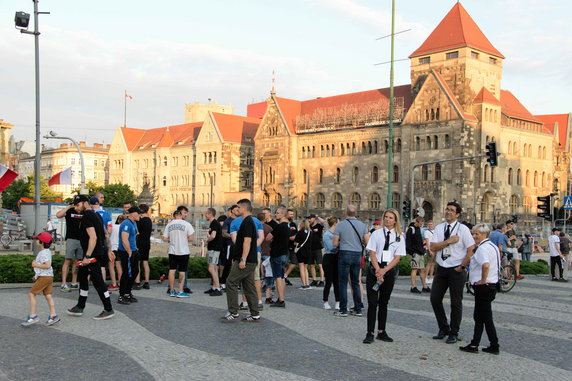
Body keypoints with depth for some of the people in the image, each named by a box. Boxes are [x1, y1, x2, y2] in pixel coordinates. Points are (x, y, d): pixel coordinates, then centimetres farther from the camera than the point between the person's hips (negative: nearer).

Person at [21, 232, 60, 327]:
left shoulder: (43, 253, -17)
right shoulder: (48, 252, 15)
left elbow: (47, 265, -27)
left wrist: (36, 265, -18)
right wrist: (37, 275, 26)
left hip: (44, 277, -10)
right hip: (49, 276, 10)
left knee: (31, 294, -3)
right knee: (48, 296, 9)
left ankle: (33, 316, -3)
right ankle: (53, 316, 7)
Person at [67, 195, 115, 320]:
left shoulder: (86, 217, -16)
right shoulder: (96, 215, 15)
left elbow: (93, 237, -25)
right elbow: (105, 234, 19)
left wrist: (87, 256, -25)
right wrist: (109, 250, 22)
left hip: (92, 254, -11)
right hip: (98, 252, 11)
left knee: (98, 281, -5)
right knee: (82, 277, 18)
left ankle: (108, 310, 1)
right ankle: (79, 307, 27)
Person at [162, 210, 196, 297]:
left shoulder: (169, 225, 2)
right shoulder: (186, 224, -8)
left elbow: (164, 239, 3)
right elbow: (191, 238, -11)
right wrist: (185, 240, 8)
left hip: (172, 251, 3)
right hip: (183, 251, -3)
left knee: (172, 270, 9)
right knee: (182, 272, 2)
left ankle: (172, 291, 13)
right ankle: (181, 292, 2)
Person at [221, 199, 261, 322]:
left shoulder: (247, 222, -13)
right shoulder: (249, 221, 18)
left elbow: (247, 241, -21)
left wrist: (243, 259, -23)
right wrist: (236, 258, 25)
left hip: (245, 261, -10)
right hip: (251, 261, 10)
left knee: (231, 283, -5)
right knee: (249, 287, 10)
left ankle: (233, 313, -3)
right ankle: (255, 315, 12)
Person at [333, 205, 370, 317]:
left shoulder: (341, 225, -5)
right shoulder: (362, 225, 4)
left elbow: (335, 244, -4)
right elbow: (367, 242, 2)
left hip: (345, 254, -4)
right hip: (357, 254, 4)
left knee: (343, 283, 1)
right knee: (356, 283, 12)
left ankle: (343, 310, 1)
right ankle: (358, 309, 14)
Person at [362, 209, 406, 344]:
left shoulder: (399, 237, 5)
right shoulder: (376, 234, 3)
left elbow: (397, 257, -1)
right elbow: (372, 253, -3)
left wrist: (384, 270, -13)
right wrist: (378, 270, -14)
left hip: (389, 271, 2)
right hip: (374, 269, -2)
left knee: (384, 303, 10)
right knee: (372, 302, -4)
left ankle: (381, 332, 18)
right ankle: (370, 333, -2)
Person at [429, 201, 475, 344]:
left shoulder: (463, 229, -7)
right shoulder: (439, 228, 4)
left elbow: (471, 249, -9)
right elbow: (433, 247, -5)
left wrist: (461, 266, -10)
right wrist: (449, 241, -16)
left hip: (456, 270, -4)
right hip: (441, 268, 4)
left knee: (456, 303, 4)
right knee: (435, 299, 7)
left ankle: (453, 333, 19)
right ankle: (443, 329, 25)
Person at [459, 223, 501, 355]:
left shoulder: (483, 248, -17)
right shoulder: (493, 246, 15)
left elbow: (485, 265, -36)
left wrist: (483, 280, -23)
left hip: (483, 287, -10)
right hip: (491, 284, 10)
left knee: (486, 317, 0)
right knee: (478, 317, 13)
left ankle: (494, 346, 8)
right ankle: (474, 345, 17)